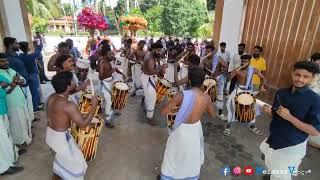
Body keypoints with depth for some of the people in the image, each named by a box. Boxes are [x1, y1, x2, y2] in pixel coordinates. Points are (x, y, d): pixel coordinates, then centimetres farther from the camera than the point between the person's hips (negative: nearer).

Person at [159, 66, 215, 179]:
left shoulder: (182, 95, -26)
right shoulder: (206, 98, -15)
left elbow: (163, 112, -20)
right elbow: (212, 115, 4)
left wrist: (175, 103, -3)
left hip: (181, 130, -3)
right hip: (196, 129, 3)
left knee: (173, 155, 21)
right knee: (194, 155, 29)